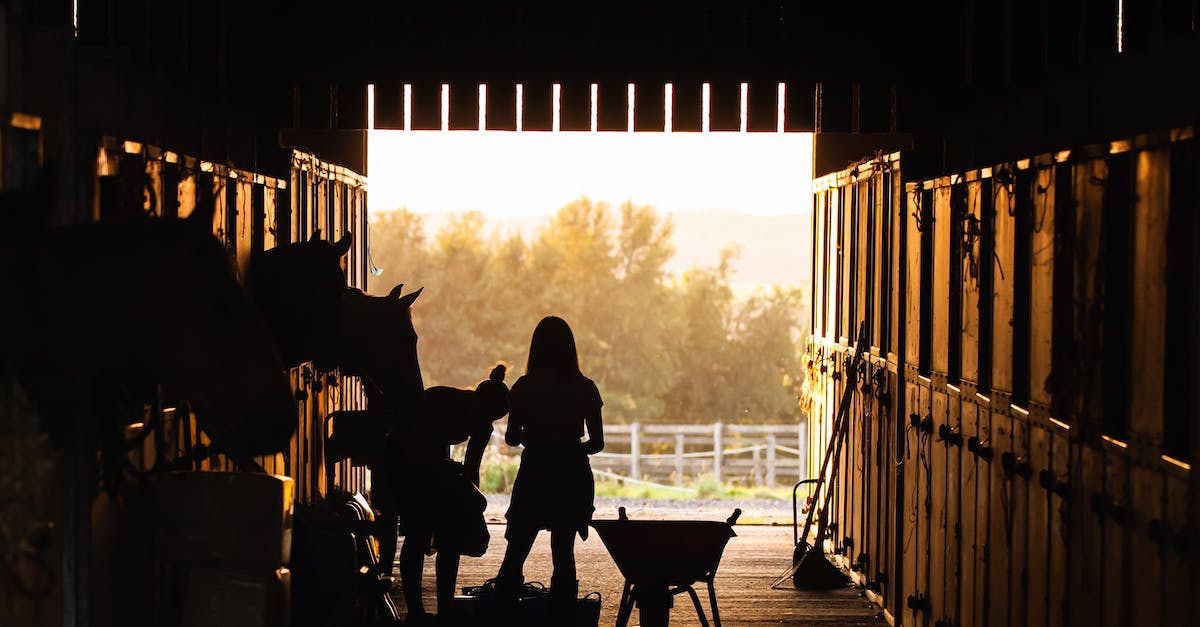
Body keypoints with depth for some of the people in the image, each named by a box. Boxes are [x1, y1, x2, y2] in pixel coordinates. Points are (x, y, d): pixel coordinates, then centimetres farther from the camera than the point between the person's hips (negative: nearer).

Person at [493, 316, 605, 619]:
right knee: (564, 554, 8)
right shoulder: (584, 388, -3)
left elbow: (511, 438, -1)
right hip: (573, 478, 1)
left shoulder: (524, 387, -6)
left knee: (515, 554, 7)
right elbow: (597, 442, -1)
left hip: (534, 476, -1)